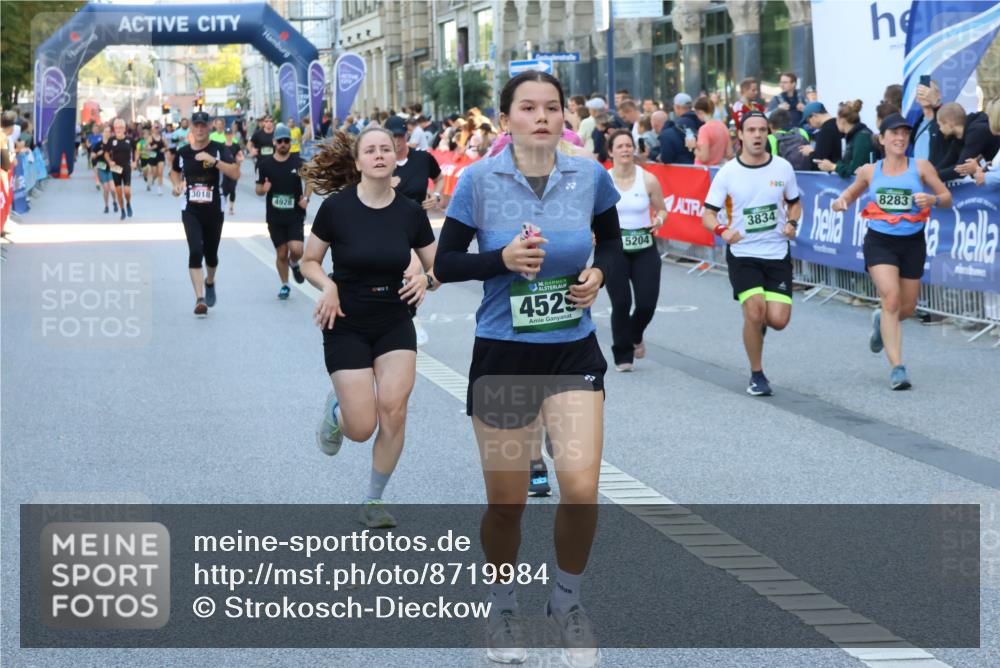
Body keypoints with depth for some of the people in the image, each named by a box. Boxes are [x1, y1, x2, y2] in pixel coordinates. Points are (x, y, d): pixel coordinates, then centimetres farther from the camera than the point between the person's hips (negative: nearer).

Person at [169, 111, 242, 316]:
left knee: (211, 253, 13)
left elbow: (235, 173, -20)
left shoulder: (219, 149, -7)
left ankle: (209, 282, 46)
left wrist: (213, 160, -30)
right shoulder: (183, 152, 2)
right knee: (195, 251, -16)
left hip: (214, 210, 0)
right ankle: (200, 299, -19)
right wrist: (177, 185, 1)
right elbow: (174, 172, 22)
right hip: (191, 211, 0)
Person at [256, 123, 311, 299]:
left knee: (296, 249, -15)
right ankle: (284, 285, 25)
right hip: (275, 217, 1)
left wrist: (306, 198, -3)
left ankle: (294, 264, 21)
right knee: (281, 253, 5)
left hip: (295, 215, -1)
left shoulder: (298, 161, -2)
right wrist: (263, 189, -17)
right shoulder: (265, 164, -2)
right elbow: (258, 189, 6)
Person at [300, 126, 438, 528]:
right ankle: (336, 409, 31)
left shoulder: (410, 213, -3)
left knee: (393, 409, -14)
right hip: (347, 326, -2)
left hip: (395, 325, 2)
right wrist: (328, 286, -19)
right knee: (362, 428, -9)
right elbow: (309, 262, 0)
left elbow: (438, 268, 7)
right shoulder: (336, 208, -11)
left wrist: (427, 280, -15)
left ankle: (374, 501, 8)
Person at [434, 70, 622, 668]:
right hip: (502, 354, -1)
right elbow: (445, 263, -4)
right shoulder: (479, 180, -8)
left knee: (581, 489, -14)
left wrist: (599, 273, -5)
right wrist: (502, 259, -20)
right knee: (507, 502, 6)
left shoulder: (591, 176, -2)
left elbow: (611, 241, 15)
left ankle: (568, 600, 14)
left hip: (573, 351, 1)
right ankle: (503, 606, 35)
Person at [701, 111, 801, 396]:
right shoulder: (728, 172, -5)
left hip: (777, 255, 2)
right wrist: (722, 231, -22)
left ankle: (758, 322, 31)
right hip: (742, 255, -2)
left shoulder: (783, 167, 1)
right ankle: (757, 375, 3)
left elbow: (794, 203, 15)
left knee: (778, 319, -9)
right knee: (754, 311, -18)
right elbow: (708, 213, -1)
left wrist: (791, 222, -6)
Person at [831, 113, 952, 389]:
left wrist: (933, 199, -20)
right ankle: (897, 367, -17)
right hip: (879, 241, -1)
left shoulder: (921, 167, 0)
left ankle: (881, 321, 48)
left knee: (907, 308, 10)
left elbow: (947, 198, 2)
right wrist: (841, 201, -4)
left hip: (912, 242, 1)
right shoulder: (870, 171, 4)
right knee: (891, 297, -19)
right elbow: (851, 193, 19)